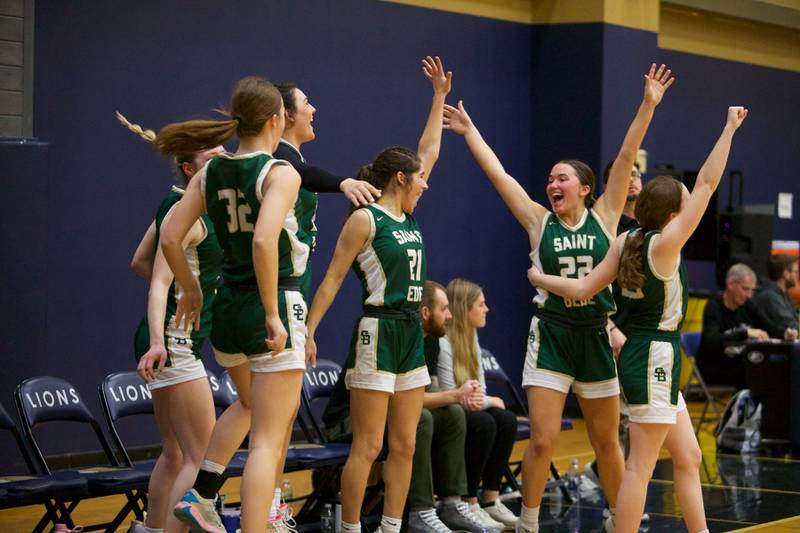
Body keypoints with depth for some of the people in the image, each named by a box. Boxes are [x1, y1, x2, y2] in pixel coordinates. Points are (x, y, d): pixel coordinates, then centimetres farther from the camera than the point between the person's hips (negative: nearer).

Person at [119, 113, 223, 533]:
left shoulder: (177, 206, 11)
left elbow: (140, 262, 22)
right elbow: (159, 281, -25)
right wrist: (157, 341, -36)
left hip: (174, 341, 10)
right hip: (175, 341, -10)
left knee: (175, 454, 18)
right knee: (204, 459, -11)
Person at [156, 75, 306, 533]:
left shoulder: (211, 173, 5)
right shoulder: (282, 173, -13)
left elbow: (170, 239, 3)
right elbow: (263, 241, -28)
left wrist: (191, 289, 18)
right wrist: (274, 316, -22)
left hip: (229, 308, 7)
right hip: (275, 307, -7)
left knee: (248, 405, 33)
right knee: (268, 439, -4)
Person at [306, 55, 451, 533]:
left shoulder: (406, 215, 12)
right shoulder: (365, 219, -9)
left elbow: (429, 152, 21)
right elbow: (333, 278, -9)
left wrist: (440, 97, 24)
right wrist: (309, 331, -15)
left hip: (412, 333, 8)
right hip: (378, 333, -8)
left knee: (404, 446, 8)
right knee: (368, 447, -6)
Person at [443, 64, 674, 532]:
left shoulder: (604, 217, 2)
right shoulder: (539, 221, 2)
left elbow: (627, 157, -4)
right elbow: (497, 173, 2)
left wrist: (649, 105, -9)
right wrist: (469, 130, 3)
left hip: (596, 336, 1)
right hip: (551, 336, -1)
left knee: (606, 441, 11)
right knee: (543, 440, -6)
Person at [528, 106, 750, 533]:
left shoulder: (625, 241, 4)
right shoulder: (664, 245, -16)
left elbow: (583, 289, 1)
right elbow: (707, 184, -16)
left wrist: (540, 279, 18)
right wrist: (729, 129, -12)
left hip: (644, 355, 9)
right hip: (656, 358, -9)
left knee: (688, 458, 15)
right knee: (641, 465, -6)